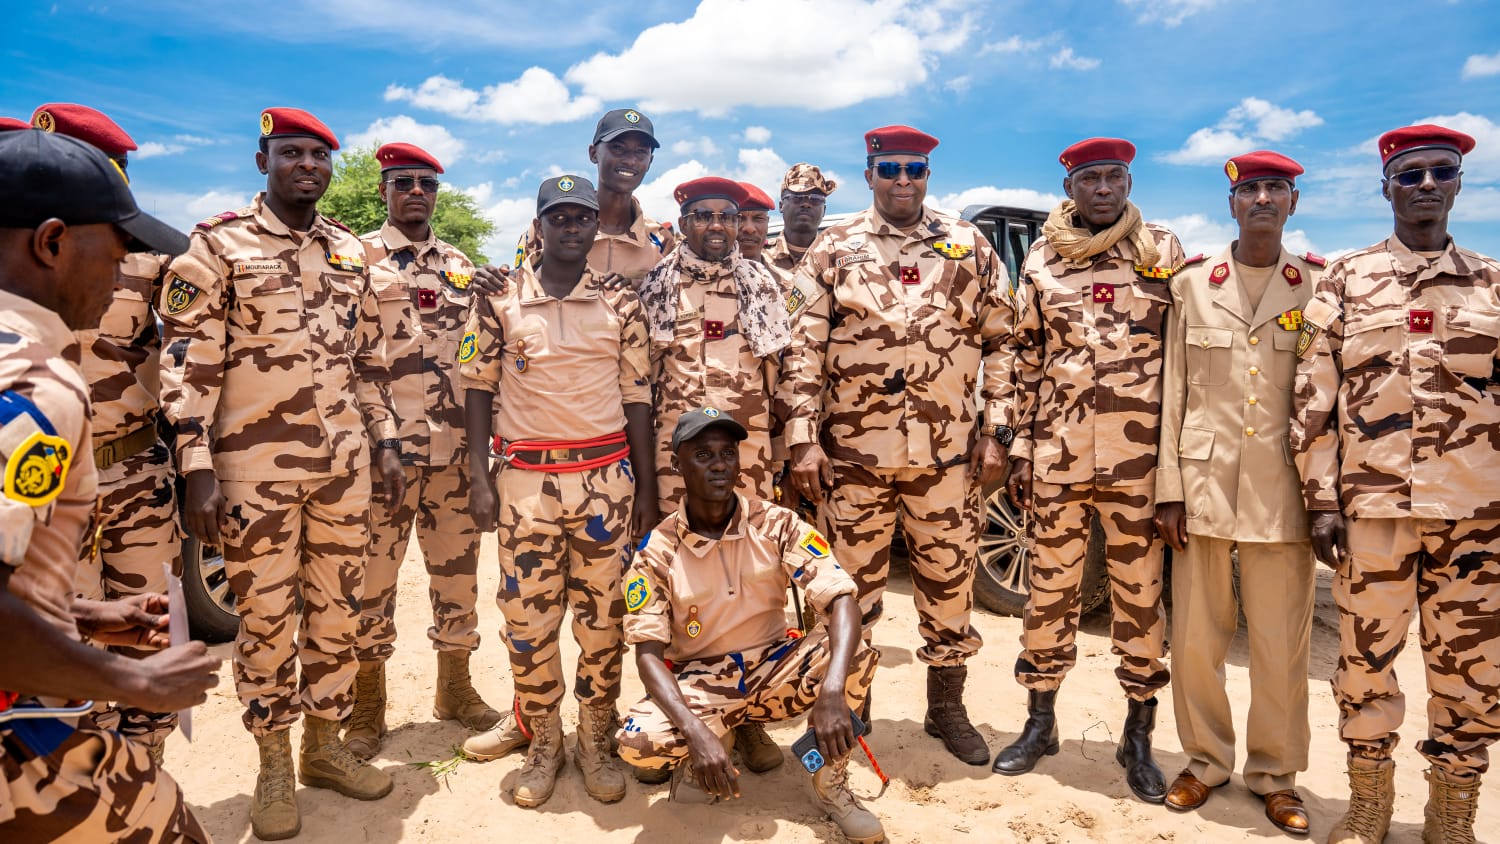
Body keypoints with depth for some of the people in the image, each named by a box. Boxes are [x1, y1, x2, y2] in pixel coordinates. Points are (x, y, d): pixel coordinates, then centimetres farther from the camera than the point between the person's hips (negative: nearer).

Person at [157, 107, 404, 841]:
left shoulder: (350, 252, 11)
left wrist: (385, 442, 11)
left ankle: (324, 745, 30)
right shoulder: (217, 245, -4)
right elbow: (187, 363, -8)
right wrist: (197, 468, -14)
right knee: (266, 617, 6)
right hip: (255, 466, -4)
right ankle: (274, 766, 25)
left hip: (344, 464, 5)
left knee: (338, 608, 12)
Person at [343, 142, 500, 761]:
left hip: (456, 447, 4)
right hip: (384, 447, -4)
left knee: (458, 568, 11)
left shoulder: (461, 266, 15)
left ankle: (455, 686, 28)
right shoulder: (358, 258, 2)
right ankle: (367, 704, 19)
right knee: (373, 573, 3)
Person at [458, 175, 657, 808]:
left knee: (603, 615, 6)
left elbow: (637, 396, 5)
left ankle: (595, 742, 23)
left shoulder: (621, 303, 5)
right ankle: (543, 743, 24)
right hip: (525, 477, 0)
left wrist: (647, 487, 2)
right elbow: (478, 390, 4)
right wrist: (480, 477, -4)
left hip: (606, 476, 1)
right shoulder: (499, 299, 3)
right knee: (528, 617, 5)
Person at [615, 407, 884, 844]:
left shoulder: (777, 525, -13)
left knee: (856, 653, -28)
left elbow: (842, 601, -22)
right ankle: (708, 748, 5)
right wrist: (696, 732, -34)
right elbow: (649, 653, -17)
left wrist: (832, 691, -41)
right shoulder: (657, 552, -13)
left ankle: (831, 783, -5)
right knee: (637, 742, -31)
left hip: (774, 668, 1)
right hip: (699, 682, -1)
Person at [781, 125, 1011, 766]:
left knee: (949, 582, 11)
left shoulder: (970, 248, 9)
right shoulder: (833, 250, 5)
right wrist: (803, 441, -7)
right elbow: (803, 350, 0)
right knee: (852, 586, 8)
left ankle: (947, 708, 30)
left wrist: (994, 432, 1)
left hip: (948, 452, 1)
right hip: (854, 450, -1)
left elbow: (999, 344, 9)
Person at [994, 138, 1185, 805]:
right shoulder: (1040, 261, 9)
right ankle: (1039, 724, 24)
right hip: (1056, 456, 1)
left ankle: (1139, 738, 22)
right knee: (1049, 587, 9)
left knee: (1141, 593, 7)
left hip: (1140, 459, -1)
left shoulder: (1164, 252, 6)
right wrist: (1018, 452, 4)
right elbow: (1020, 361, 9)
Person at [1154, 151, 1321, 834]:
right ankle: (1206, 760, 26)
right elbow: (1172, 392, 3)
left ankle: (1275, 774, 26)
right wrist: (1169, 490, -2)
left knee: (1282, 645, 7)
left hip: (1283, 491, 0)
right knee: (1196, 636, 7)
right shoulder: (1192, 284, 5)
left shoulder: (1321, 285, 5)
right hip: (1204, 483, 0)